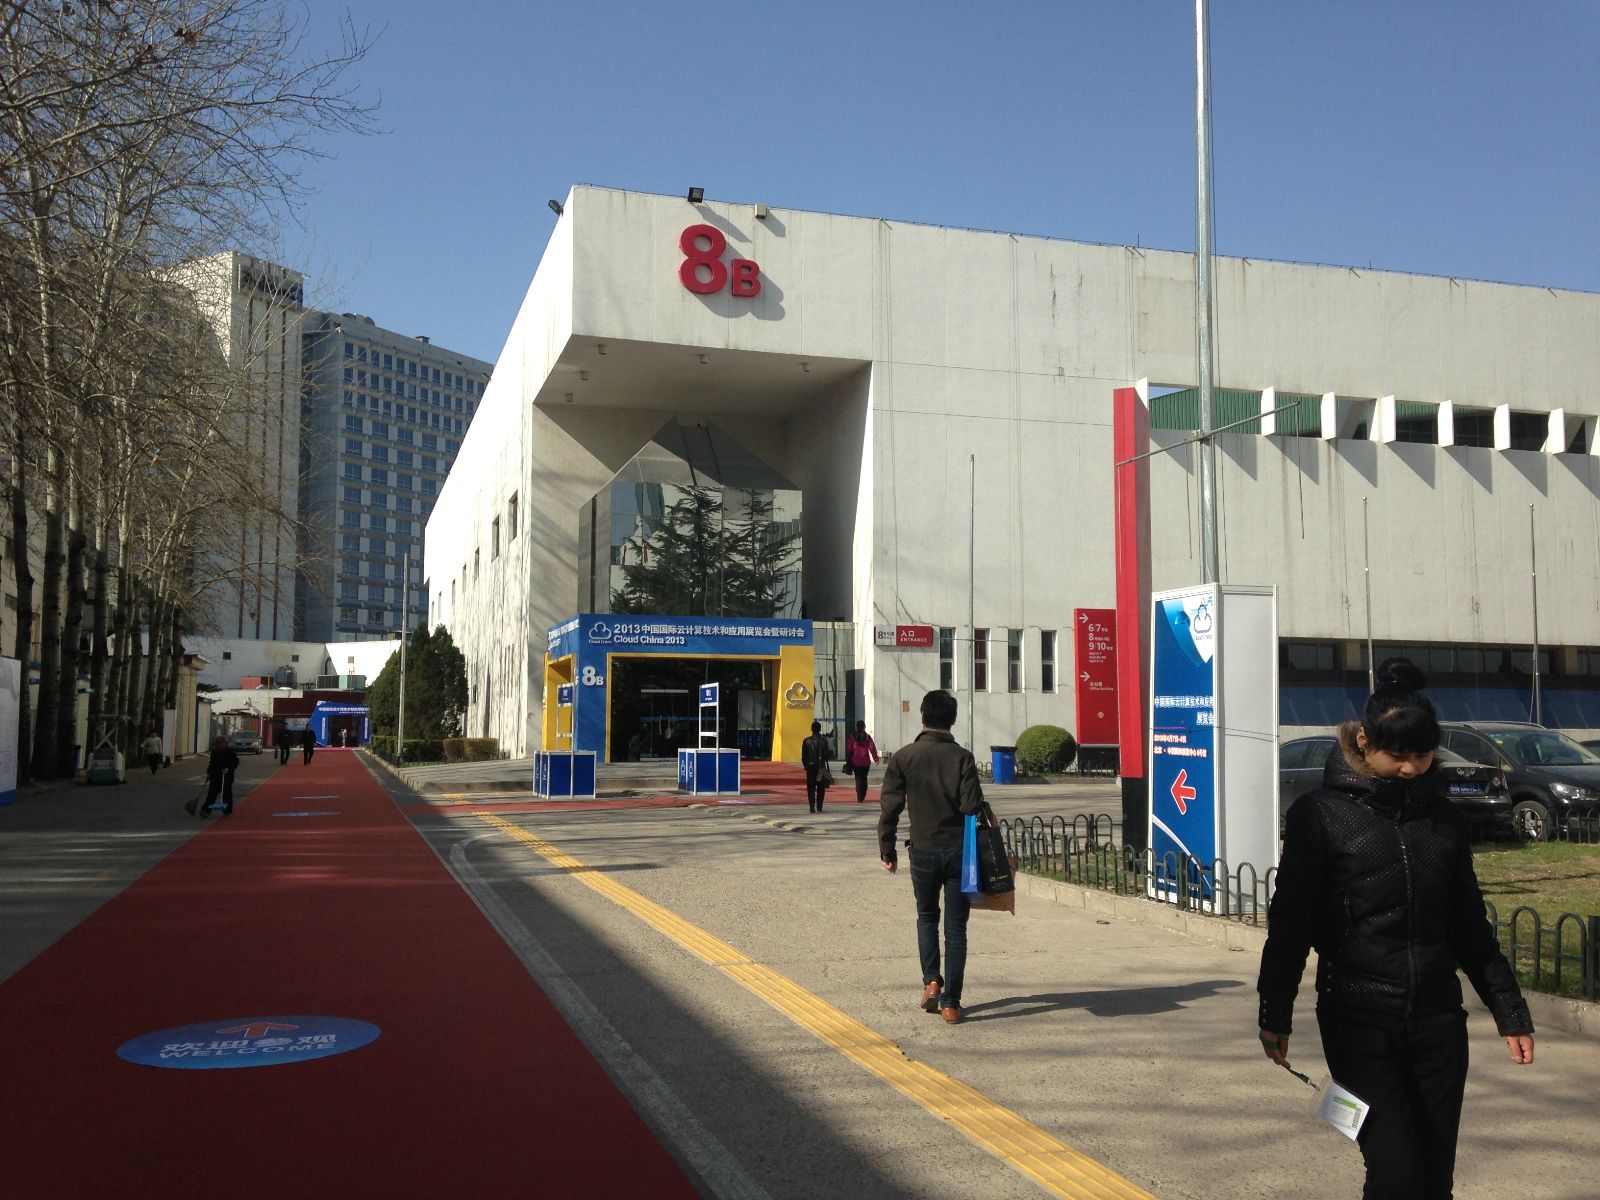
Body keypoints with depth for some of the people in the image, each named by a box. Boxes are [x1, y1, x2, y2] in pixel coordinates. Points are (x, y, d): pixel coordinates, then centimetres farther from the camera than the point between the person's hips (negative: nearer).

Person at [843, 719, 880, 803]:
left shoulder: (852, 736, -3)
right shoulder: (867, 737, -3)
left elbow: (849, 749, 1)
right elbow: (872, 748, -6)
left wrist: (848, 760, 8)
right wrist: (876, 758, -2)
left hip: (855, 761, -1)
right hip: (865, 761, 1)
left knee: (858, 779, 2)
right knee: (864, 779, 13)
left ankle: (859, 798, -7)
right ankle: (862, 798, 13)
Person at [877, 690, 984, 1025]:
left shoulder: (903, 758, -3)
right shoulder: (962, 757, -6)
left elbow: (889, 808, -4)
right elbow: (973, 806, -12)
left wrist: (887, 850, 6)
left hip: (923, 852, 1)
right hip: (958, 851, -1)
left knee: (927, 916, 23)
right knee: (956, 927, 7)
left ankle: (932, 981, 8)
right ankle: (950, 1003, 6)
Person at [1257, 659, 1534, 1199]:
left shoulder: (1442, 816, 9)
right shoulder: (1322, 814, -4)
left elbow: (1469, 926, 17)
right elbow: (1290, 924, -2)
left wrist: (1510, 1011, 17)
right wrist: (1275, 1016, -3)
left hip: (1438, 1017, 4)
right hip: (1359, 1019, -4)